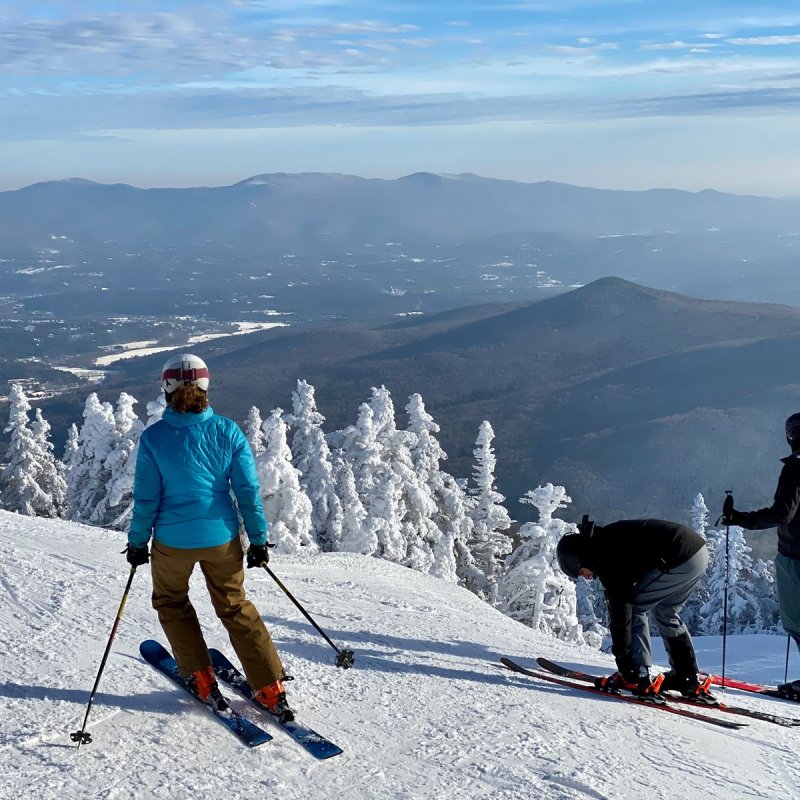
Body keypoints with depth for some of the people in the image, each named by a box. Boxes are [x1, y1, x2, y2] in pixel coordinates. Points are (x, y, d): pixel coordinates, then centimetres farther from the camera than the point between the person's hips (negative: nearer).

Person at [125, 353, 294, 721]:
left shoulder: (153, 437, -11)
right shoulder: (228, 431, -7)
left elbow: (146, 497, -6)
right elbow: (248, 490, -5)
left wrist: (137, 542, 8)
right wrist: (258, 539, 5)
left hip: (173, 540, -2)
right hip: (222, 538, 2)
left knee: (171, 601, 26)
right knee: (235, 608, 18)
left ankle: (202, 681, 24)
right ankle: (272, 691, 14)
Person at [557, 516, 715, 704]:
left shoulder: (605, 557, -9)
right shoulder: (607, 539, 20)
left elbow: (620, 608, -13)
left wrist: (623, 659, -8)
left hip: (680, 559, -10)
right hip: (700, 552, 10)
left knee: (634, 608, 2)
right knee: (667, 614, 23)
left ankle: (638, 677, 1)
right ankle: (688, 681, 26)